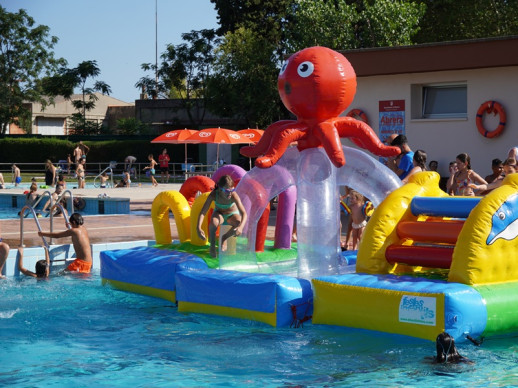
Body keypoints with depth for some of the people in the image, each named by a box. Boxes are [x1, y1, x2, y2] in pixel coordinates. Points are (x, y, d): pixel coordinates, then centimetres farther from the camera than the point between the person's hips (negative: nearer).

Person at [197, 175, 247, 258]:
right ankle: (212, 245, -10)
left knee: (239, 224, -34)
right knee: (214, 222, -36)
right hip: (219, 213, 0)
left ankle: (225, 238, -2)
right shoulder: (213, 195, -31)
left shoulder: (234, 196, -34)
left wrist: (241, 226, -61)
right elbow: (202, 213, -33)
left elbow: (244, 213, -41)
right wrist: (199, 228, -49)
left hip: (232, 214, 0)